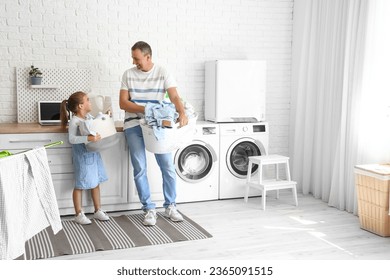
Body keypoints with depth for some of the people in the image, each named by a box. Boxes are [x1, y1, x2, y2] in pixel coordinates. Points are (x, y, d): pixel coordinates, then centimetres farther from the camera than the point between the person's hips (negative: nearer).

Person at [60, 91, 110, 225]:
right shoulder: (74, 120, -17)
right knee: (80, 185, 3)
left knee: (95, 182, 15)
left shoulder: (89, 116, 6)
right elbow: (72, 139, -28)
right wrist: (88, 138, -39)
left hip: (93, 153, 8)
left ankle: (98, 210, 27)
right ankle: (79, 214, 15)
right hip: (82, 155, -8)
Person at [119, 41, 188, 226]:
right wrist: (144, 109, -18)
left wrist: (182, 113, -32)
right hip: (134, 125, 0)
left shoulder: (163, 73, 0)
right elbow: (123, 103, -2)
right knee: (140, 169, -3)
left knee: (168, 166, -2)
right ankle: (149, 209, 8)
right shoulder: (128, 75, 3)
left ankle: (170, 206, 15)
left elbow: (174, 97, -11)